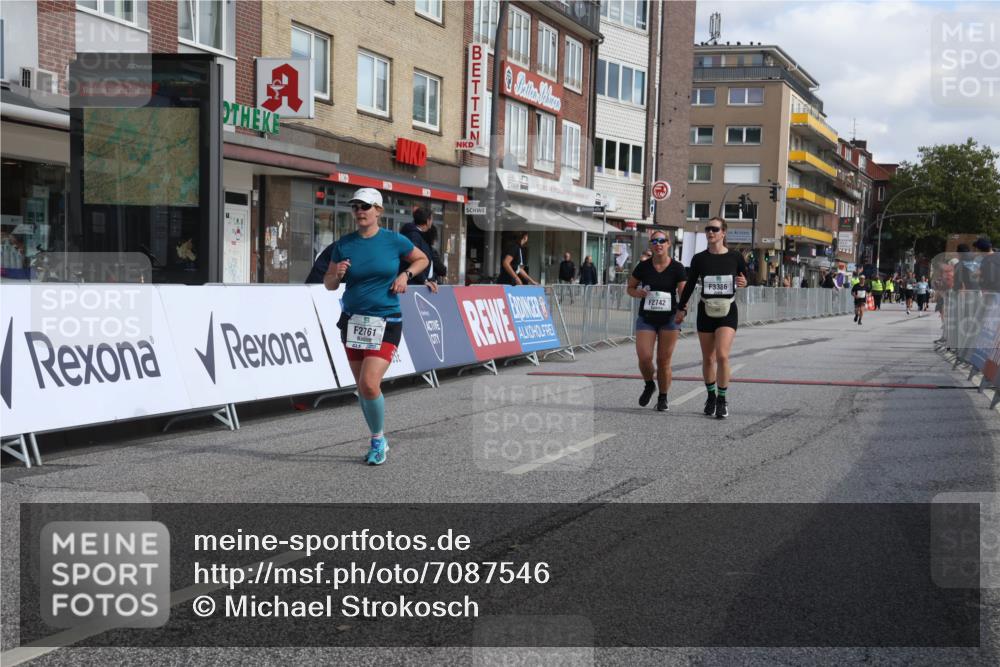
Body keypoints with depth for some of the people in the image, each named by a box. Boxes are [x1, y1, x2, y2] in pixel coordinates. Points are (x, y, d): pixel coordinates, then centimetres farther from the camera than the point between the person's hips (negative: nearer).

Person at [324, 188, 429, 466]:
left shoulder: (395, 240, -3)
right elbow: (329, 284, 8)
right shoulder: (343, 244, 2)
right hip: (352, 322, 4)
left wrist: (405, 274, -4)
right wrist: (337, 274, -14)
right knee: (362, 387, 9)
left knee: (369, 385, -17)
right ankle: (379, 441, 28)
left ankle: (377, 440, 6)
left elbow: (422, 259, 14)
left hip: (385, 323, -4)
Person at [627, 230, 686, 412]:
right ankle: (649, 385, 20)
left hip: (669, 319, -1)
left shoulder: (677, 268, -4)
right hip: (646, 318, 1)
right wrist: (638, 293, -13)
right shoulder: (643, 266, 0)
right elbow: (630, 288, 10)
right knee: (644, 357, -11)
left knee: (664, 360, 2)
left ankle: (663, 398, 19)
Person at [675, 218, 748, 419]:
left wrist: (743, 283, -12)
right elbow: (690, 285, 10)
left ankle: (722, 399, -3)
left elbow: (745, 278, 11)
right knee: (708, 359, 8)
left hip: (727, 312, -2)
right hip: (705, 312, 2)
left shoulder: (735, 257, -3)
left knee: (722, 355, -16)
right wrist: (681, 308, 11)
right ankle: (711, 396, 28)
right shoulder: (699, 258, 0)